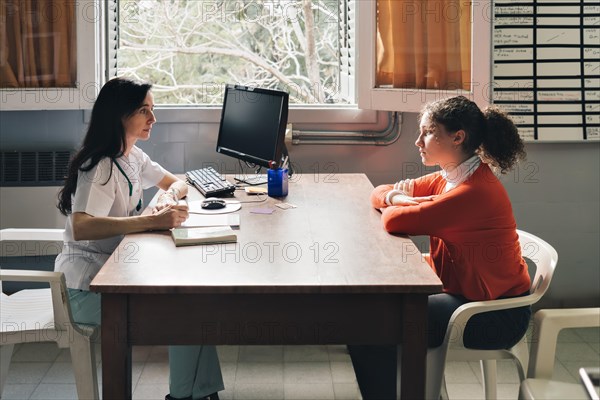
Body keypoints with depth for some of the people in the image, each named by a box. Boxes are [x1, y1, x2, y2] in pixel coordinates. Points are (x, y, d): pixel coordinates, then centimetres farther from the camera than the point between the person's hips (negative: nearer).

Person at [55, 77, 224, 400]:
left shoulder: (132, 156, 8)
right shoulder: (101, 168, -21)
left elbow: (177, 183, 21)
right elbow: (81, 227, -36)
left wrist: (168, 198, -4)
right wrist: (153, 221, -40)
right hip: (87, 287, -9)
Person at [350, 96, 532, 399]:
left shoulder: (475, 192, -25)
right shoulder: (450, 178, 6)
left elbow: (394, 221, -28)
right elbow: (381, 193, 11)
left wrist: (395, 204, -5)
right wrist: (398, 197, -12)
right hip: (460, 291, 9)